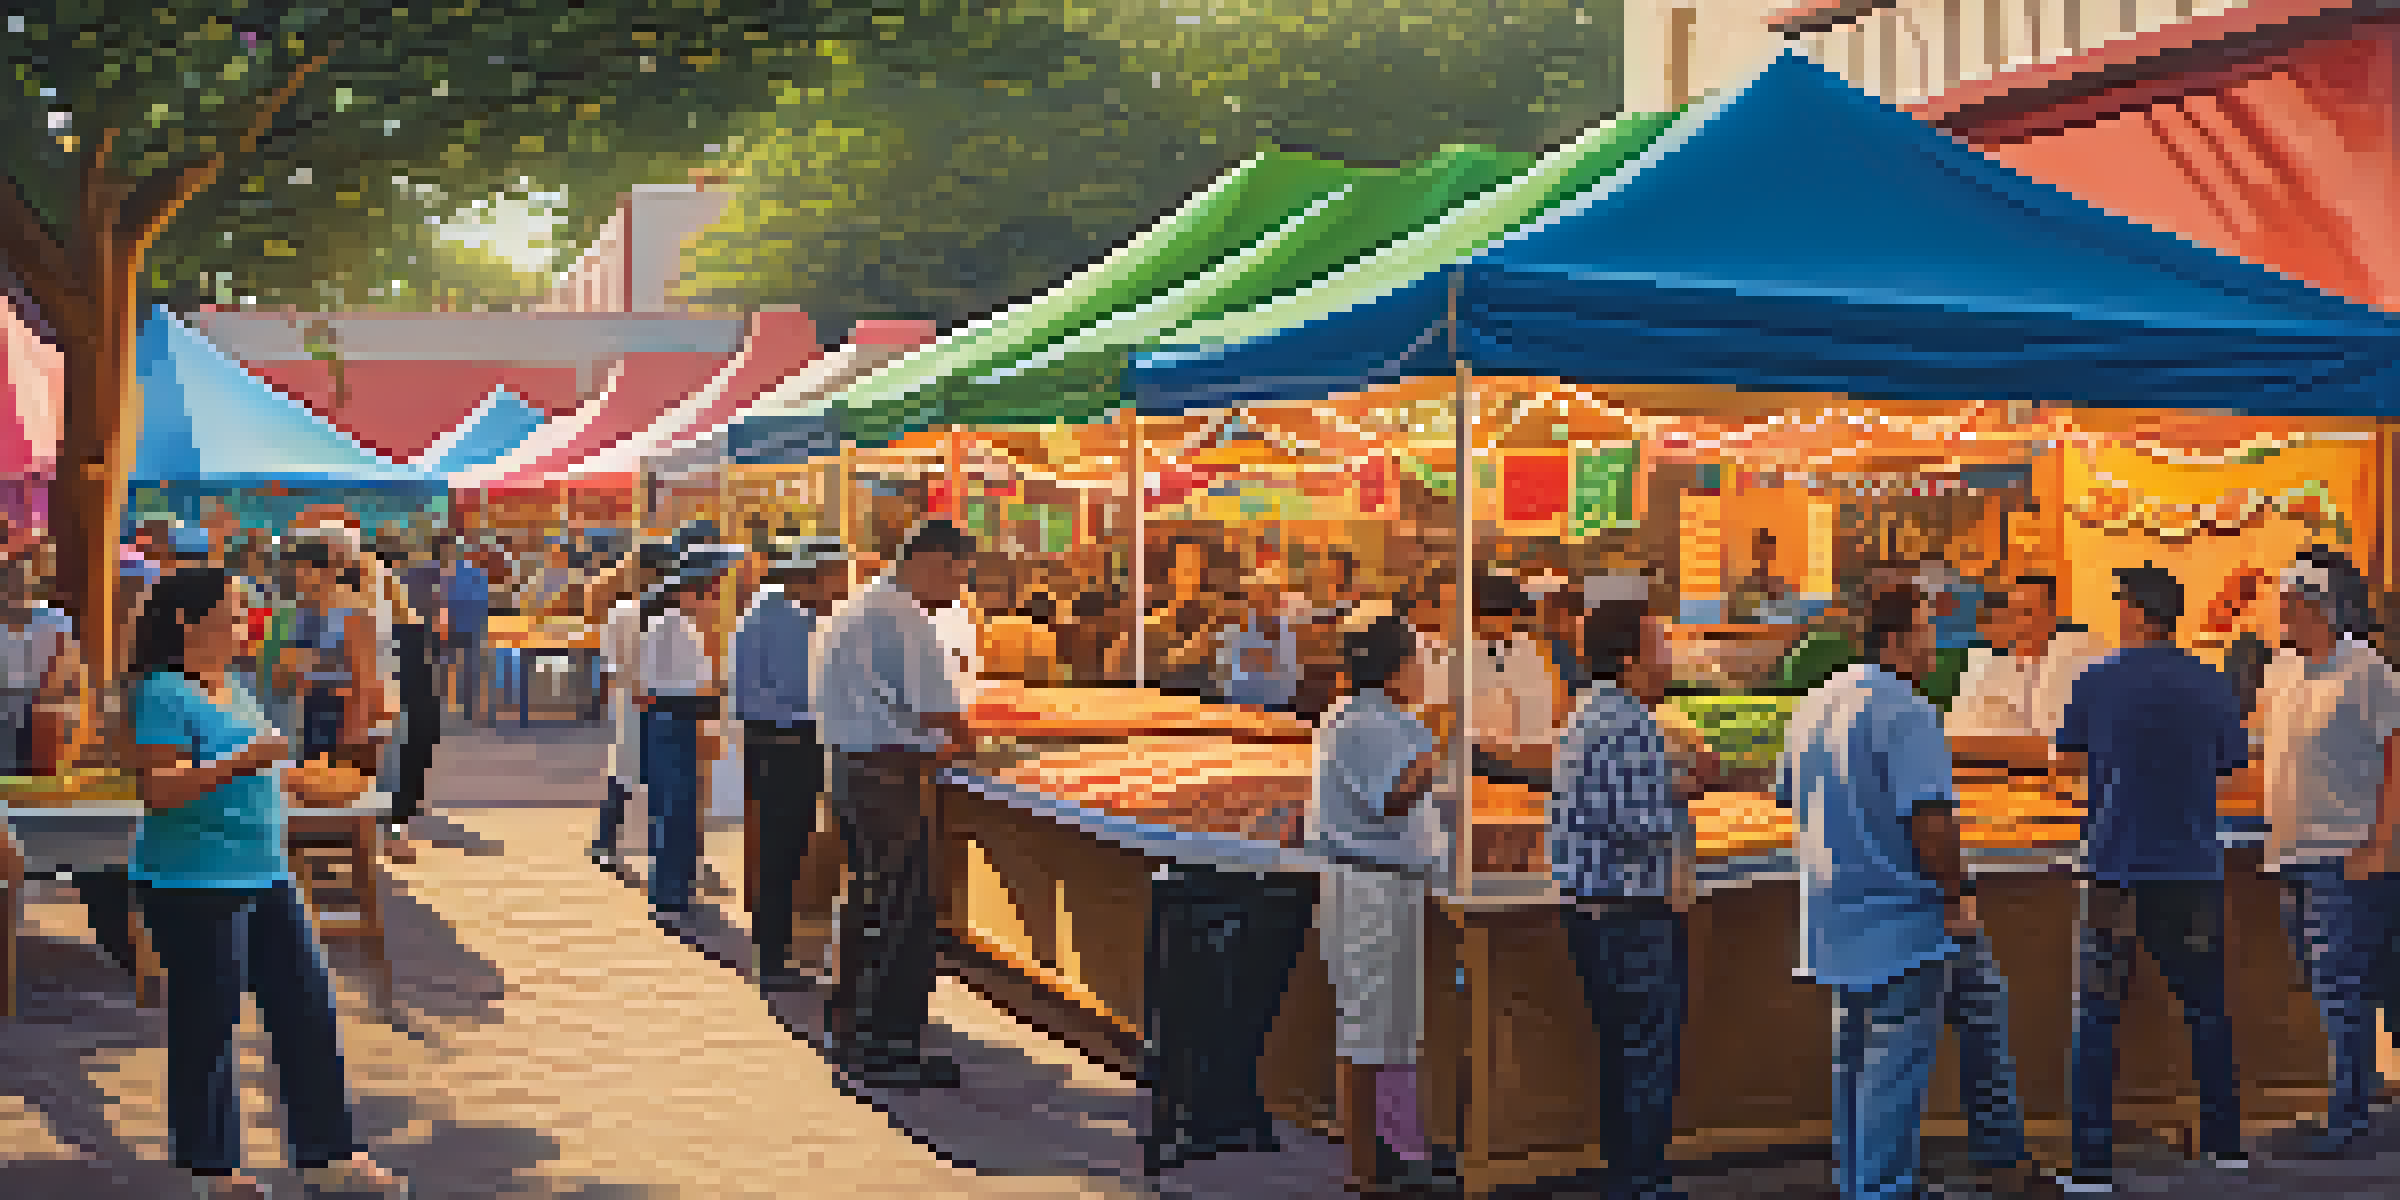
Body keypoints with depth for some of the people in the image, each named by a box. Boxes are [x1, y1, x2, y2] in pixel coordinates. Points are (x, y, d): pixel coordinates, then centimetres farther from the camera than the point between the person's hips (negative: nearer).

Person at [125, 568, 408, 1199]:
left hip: (265, 876, 9)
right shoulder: (163, 695, -12)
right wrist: (242, 761, -27)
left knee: (308, 1011, 8)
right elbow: (160, 791, -21)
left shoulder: (234, 689, 15)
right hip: (194, 884, -9)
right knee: (207, 1025, 2)